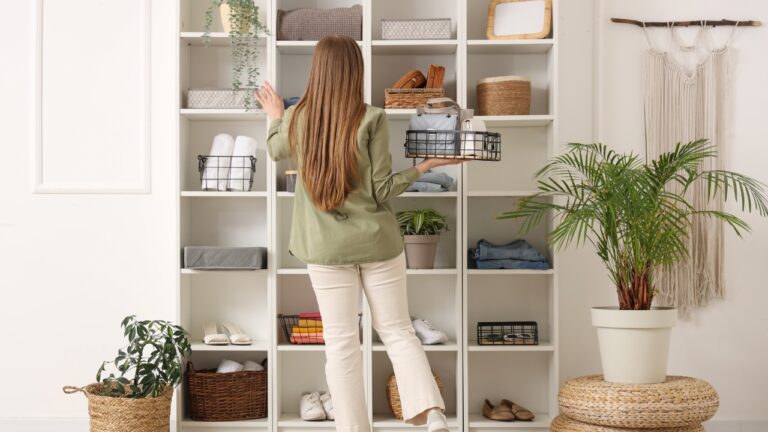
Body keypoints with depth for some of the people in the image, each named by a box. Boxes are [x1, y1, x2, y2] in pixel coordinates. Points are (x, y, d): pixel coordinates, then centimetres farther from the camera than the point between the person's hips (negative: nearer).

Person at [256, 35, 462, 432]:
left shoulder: (296, 119, -2)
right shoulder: (372, 119, -10)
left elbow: (275, 151, 22)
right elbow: (381, 191, -9)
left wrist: (275, 117, 40)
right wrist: (426, 165, 2)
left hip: (326, 247, 1)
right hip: (376, 241, -1)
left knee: (341, 341, 7)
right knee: (397, 329, 10)